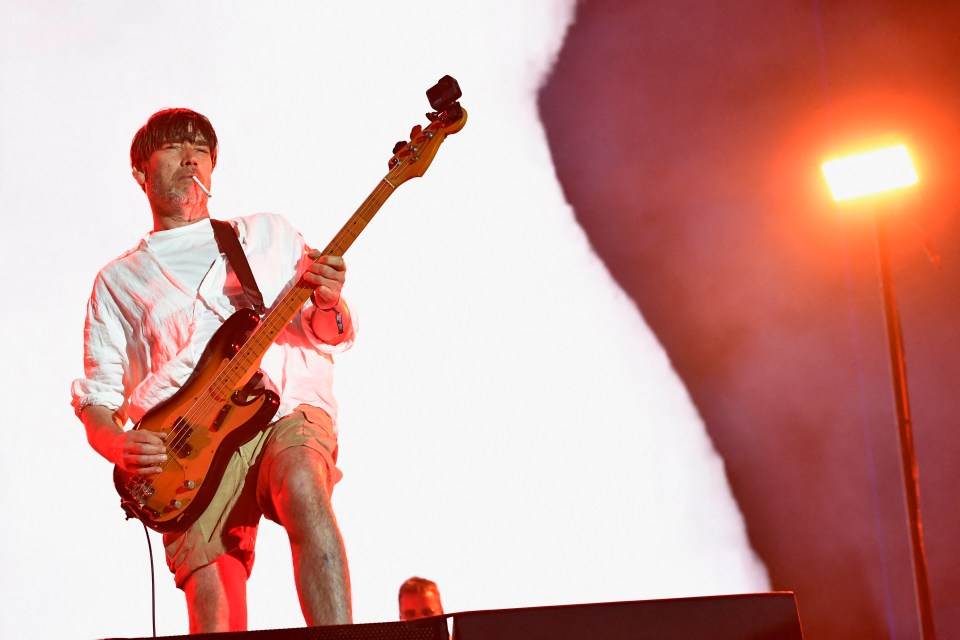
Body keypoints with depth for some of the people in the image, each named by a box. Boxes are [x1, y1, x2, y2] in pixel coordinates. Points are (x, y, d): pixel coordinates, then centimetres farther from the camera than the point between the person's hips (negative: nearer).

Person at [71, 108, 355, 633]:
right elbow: (96, 400, 18)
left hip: (286, 410, 0)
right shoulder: (117, 281, 23)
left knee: (302, 489, -37)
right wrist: (118, 445, -6)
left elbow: (333, 335, 19)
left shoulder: (269, 234, 24)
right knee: (214, 618, -23)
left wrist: (329, 305, -6)